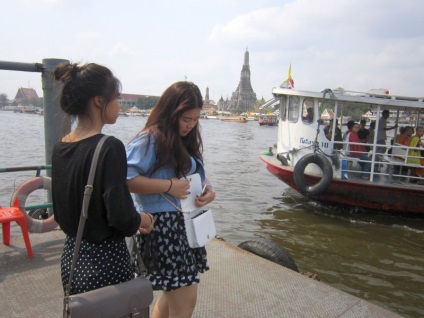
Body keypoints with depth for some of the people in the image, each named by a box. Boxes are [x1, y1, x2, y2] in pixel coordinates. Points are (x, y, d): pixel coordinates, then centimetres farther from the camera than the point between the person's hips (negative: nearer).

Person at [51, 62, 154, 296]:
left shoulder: (60, 148, 1)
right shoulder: (109, 147, -21)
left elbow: (61, 213, 10)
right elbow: (121, 218, -25)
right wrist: (145, 219, -3)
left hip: (70, 258, 7)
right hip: (105, 263, -7)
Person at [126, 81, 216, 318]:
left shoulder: (187, 141, 12)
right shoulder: (150, 139, -15)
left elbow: (198, 174, 19)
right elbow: (125, 179, -26)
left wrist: (209, 190, -3)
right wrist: (169, 186, -23)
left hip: (187, 222, 9)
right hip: (163, 225, -9)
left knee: (173, 294, 22)